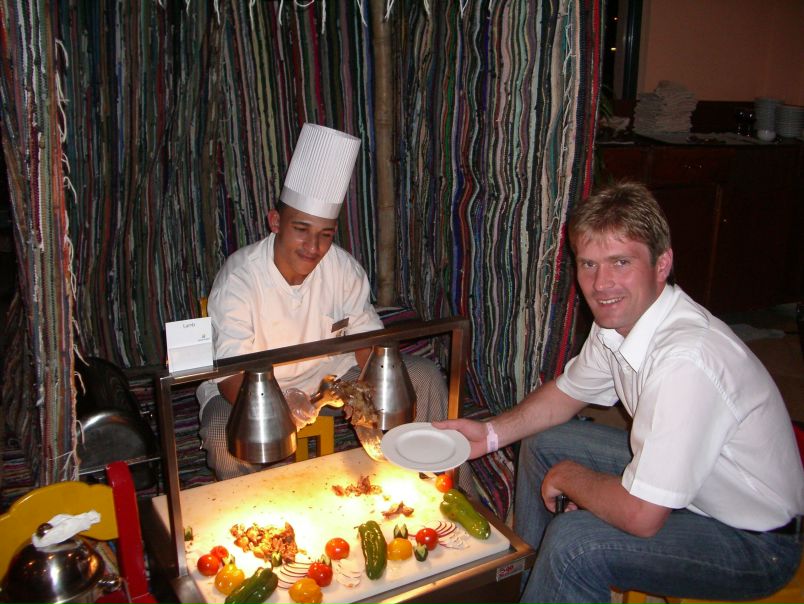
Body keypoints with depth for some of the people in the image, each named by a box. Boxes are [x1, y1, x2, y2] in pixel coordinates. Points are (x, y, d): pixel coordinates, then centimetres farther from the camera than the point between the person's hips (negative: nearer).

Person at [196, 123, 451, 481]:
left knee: (425, 378, -9)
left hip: (331, 374, 4)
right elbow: (231, 377, -30)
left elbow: (369, 338, -1)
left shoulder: (343, 268, -13)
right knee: (227, 442, -37)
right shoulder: (239, 278, -25)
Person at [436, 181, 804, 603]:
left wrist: (568, 476, -15)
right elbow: (566, 393, 10)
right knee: (541, 443, 9)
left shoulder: (685, 360, -35)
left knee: (573, 542, -27)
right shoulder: (617, 319, -8)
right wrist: (492, 433, -4)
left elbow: (640, 516, -33)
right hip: (682, 479, 8)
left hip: (756, 541, -8)